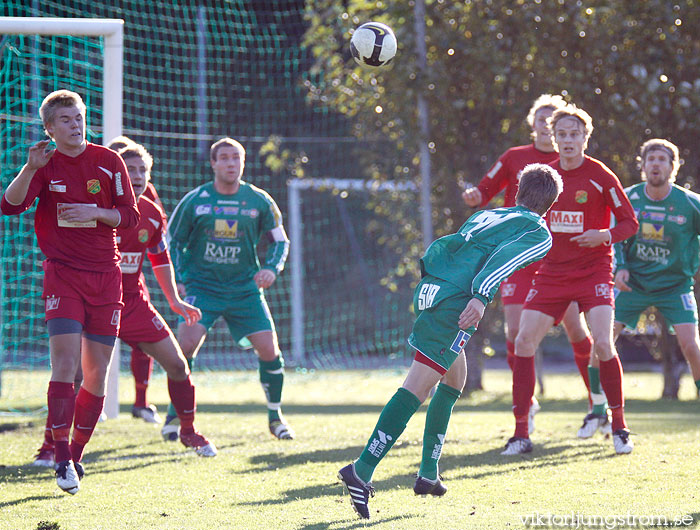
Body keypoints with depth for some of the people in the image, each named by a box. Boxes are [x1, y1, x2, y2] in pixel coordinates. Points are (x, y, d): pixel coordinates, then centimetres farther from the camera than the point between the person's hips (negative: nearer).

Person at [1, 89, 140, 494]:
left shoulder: (108, 161, 3)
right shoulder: (45, 165, -1)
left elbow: (130, 216, 2)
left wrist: (95, 213, -15)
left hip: (105, 274, 3)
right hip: (62, 274, -2)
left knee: (97, 371, 3)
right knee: (66, 363, -16)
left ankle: (77, 454, 17)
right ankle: (62, 459, -14)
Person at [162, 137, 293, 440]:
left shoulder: (259, 201, 1)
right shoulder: (194, 201, -3)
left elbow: (280, 241, 10)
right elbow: (172, 242, 5)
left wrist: (271, 268, -10)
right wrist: (176, 279, -8)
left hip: (245, 288, 2)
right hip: (202, 286, -2)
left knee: (269, 348, -7)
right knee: (187, 343, -22)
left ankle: (275, 416, 15)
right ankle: (174, 415, -6)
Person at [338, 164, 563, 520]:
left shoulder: (486, 215, 31)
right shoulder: (538, 233, 8)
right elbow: (503, 257, -11)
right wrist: (481, 296, -23)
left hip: (427, 290, 8)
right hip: (454, 302, -8)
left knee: (455, 377, 25)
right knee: (417, 388, -14)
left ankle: (428, 474, 23)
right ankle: (362, 470, -26)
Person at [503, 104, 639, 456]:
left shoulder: (600, 176, -7)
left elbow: (630, 222, -3)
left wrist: (605, 235, -20)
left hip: (593, 271, -4)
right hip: (552, 272, 4)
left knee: (602, 344, -19)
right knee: (523, 342, -8)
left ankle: (619, 427, -1)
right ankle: (520, 433, -1)